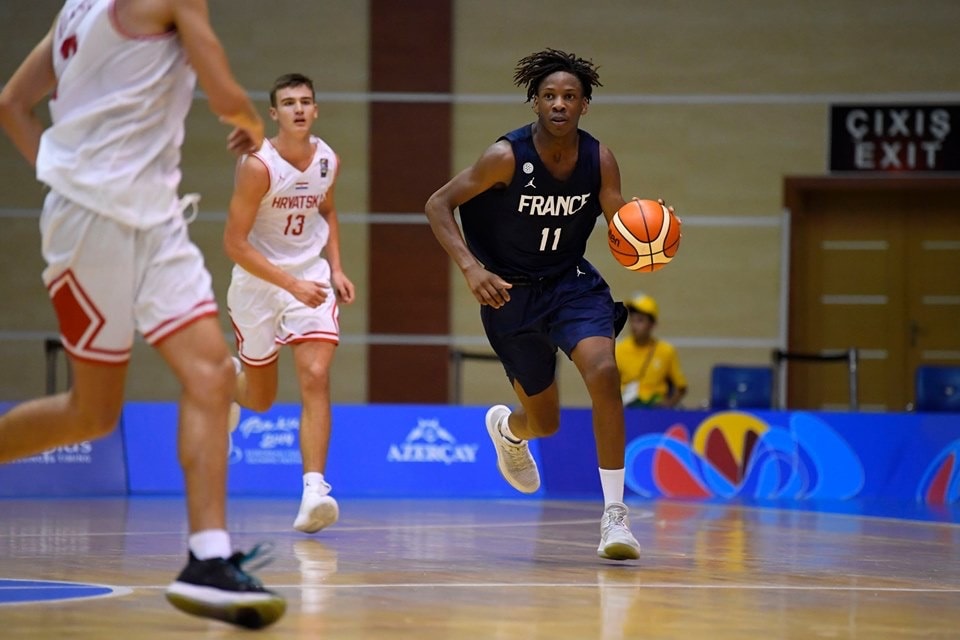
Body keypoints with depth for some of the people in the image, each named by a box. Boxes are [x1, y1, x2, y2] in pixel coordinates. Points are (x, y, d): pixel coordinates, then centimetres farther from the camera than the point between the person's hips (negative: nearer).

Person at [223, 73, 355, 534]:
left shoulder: (328, 161, -4)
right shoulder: (258, 166, -21)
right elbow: (234, 242, -21)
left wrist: (335, 269, 6)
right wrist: (291, 284, -27)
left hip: (311, 276, 3)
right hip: (258, 281, -2)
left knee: (315, 378, -18)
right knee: (260, 400, 12)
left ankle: (314, 489, -22)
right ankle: (231, 377, 51)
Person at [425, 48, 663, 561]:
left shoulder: (599, 160, -10)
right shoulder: (507, 157, -20)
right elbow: (438, 204, -16)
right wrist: (470, 268, -29)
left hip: (571, 282, 2)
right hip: (510, 293, -2)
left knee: (603, 370, -27)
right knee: (545, 423, 8)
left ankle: (614, 514, -21)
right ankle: (506, 427, 51)